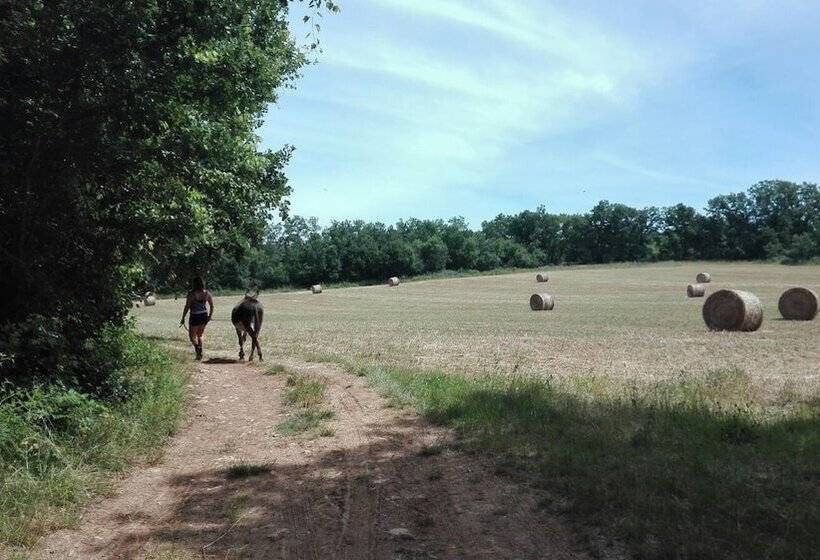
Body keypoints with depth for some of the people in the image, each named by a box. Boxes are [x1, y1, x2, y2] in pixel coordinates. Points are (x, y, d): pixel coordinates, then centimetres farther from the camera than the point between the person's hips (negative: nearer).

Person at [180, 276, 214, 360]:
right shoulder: (207, 293, -2)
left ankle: (197, 347, -19)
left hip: (195, 316, -4)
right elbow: (212, 306, 5)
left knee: (192, 335, 9)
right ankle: (200, 353, 23)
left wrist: (183, 318, -4)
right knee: (200, 335, 21)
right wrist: (210, 315, 18)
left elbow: (187, 307, -12)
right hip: (204, 315, 5)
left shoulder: (191, 294, -14)